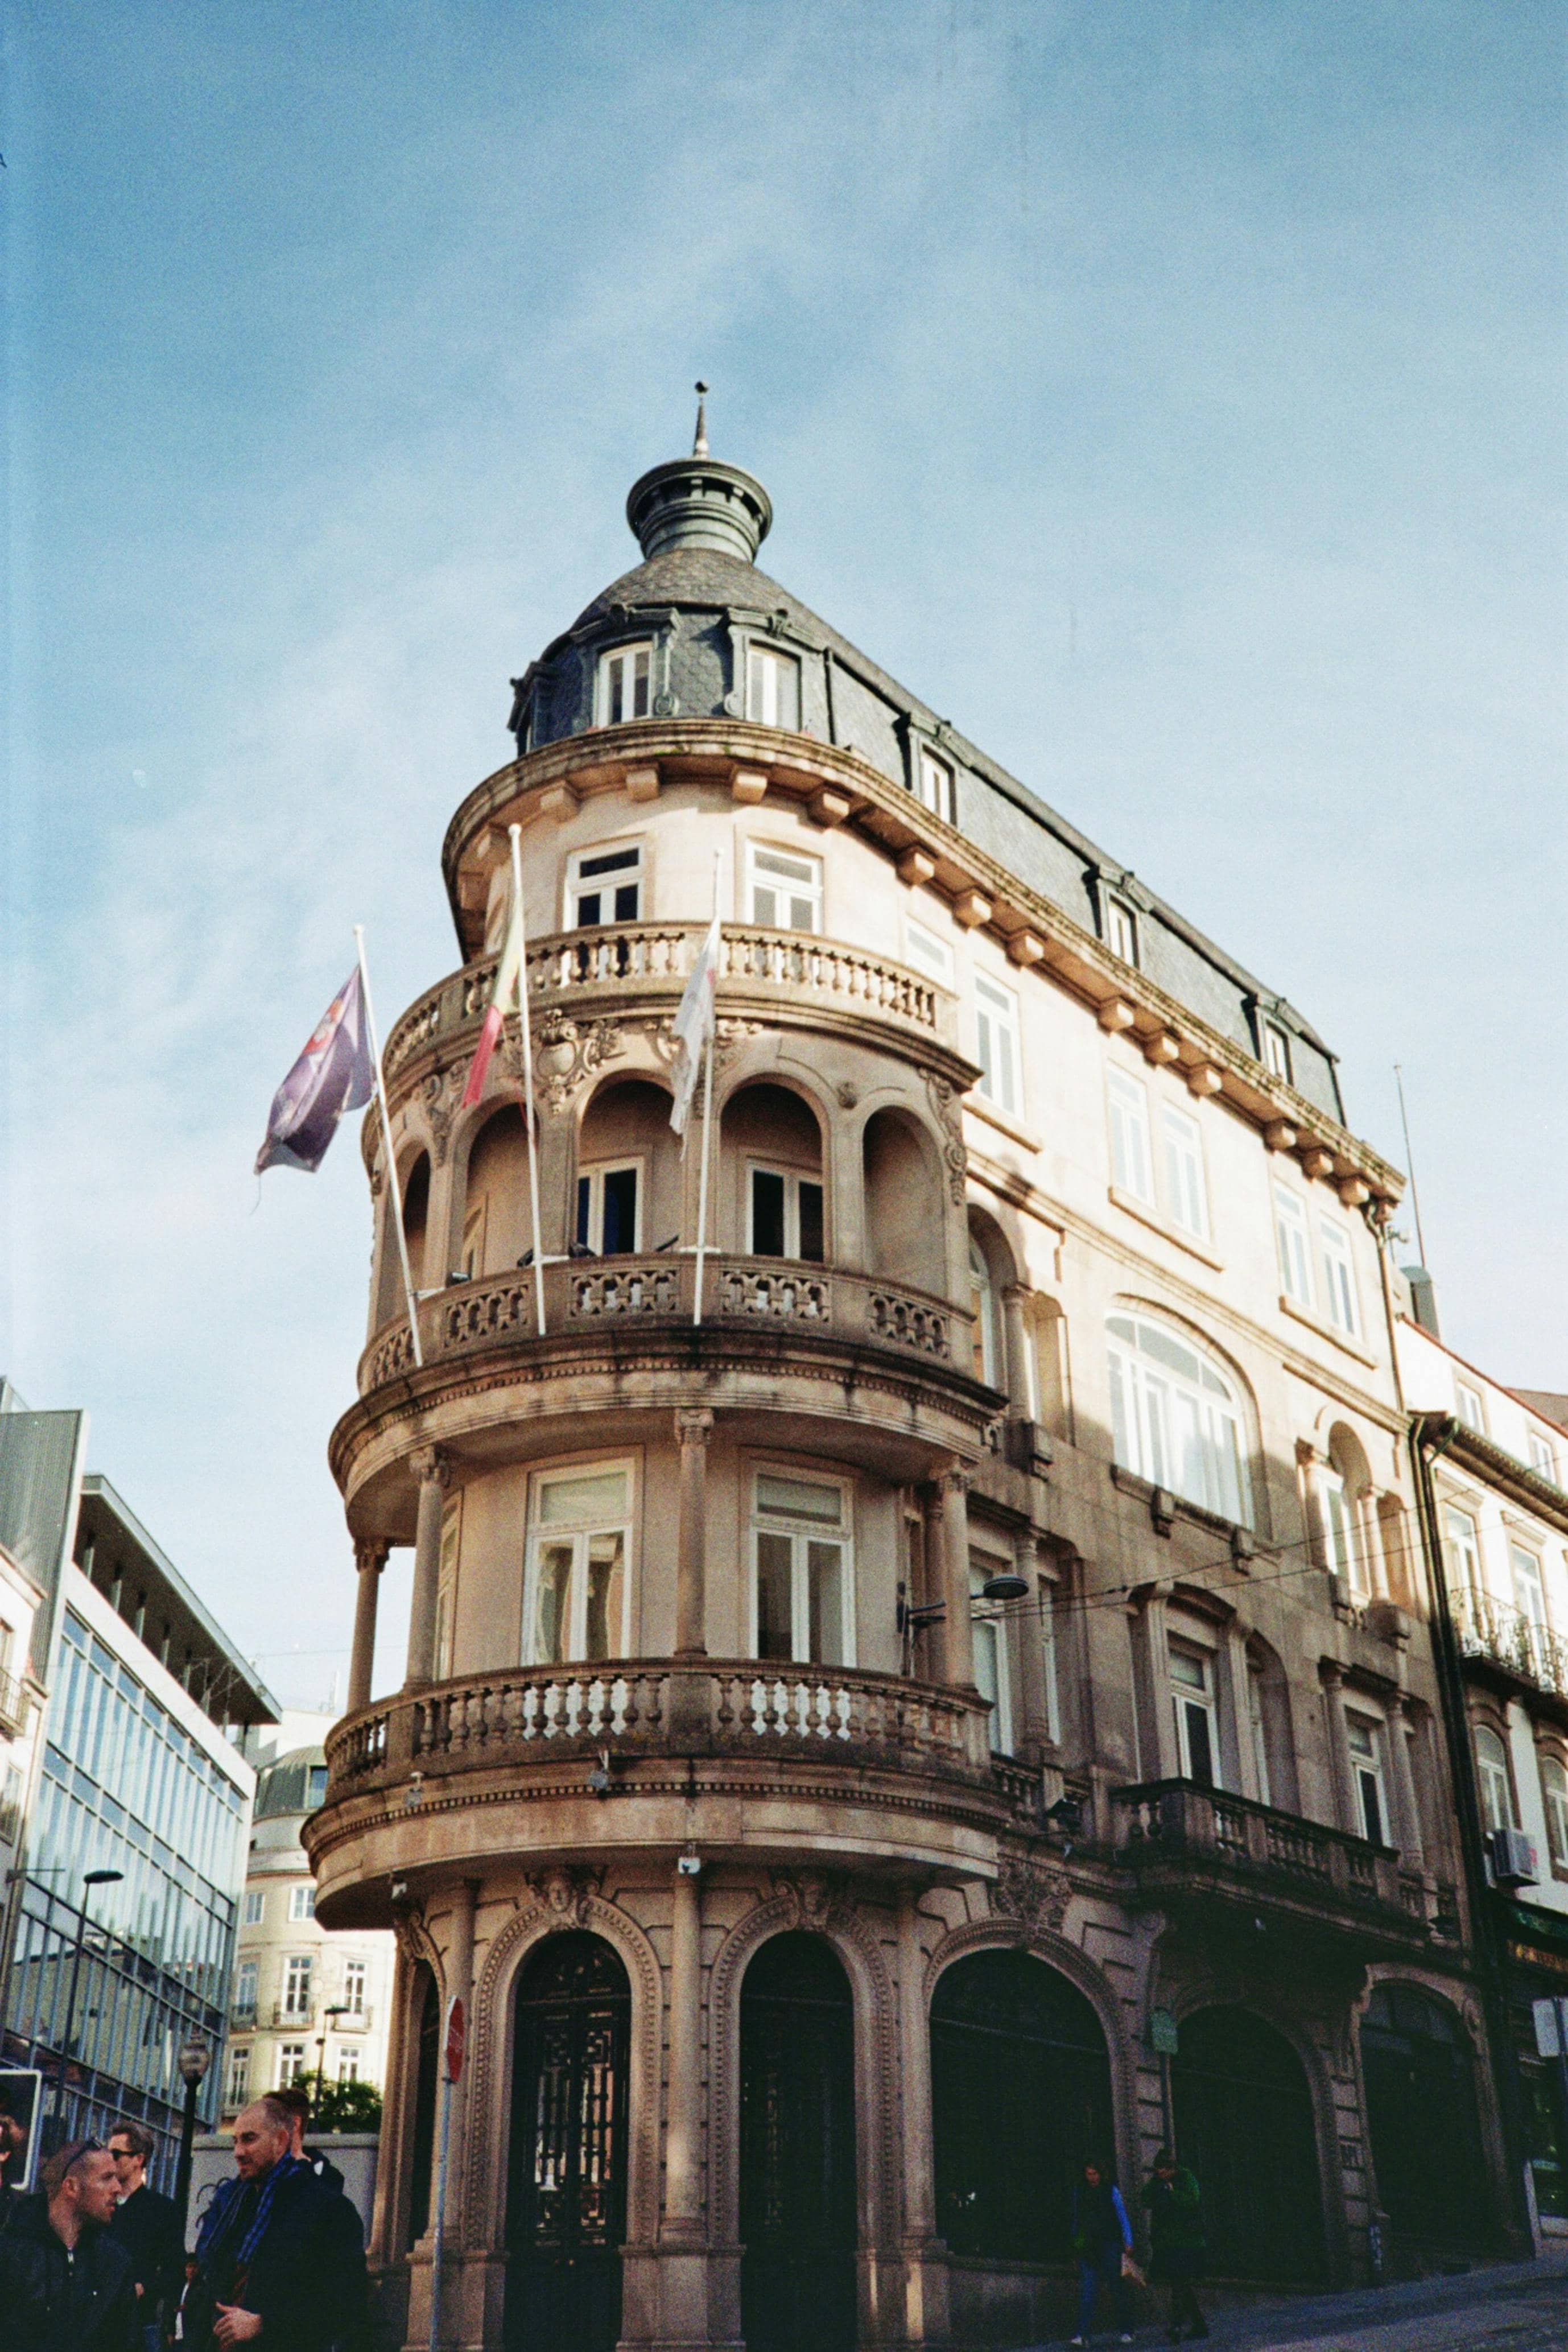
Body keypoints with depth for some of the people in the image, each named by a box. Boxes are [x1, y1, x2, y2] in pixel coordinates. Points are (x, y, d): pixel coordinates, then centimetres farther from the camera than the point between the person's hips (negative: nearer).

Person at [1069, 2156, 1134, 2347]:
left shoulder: (1111, 2191, 0)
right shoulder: (1079, 2192, 9)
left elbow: (1123, 2217, -1)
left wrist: (1128, 2242, -8)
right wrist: (1076, 2241, 16)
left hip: (1110, 2244, -2)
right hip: (1088, 2247, 2)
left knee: (1116, 2288, 1)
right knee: (1087, 2289, -7)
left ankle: (1123, 2331, 11)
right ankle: (1083, 2333, -12)